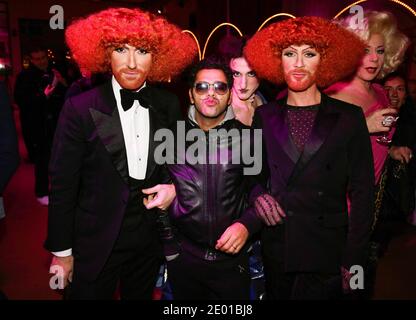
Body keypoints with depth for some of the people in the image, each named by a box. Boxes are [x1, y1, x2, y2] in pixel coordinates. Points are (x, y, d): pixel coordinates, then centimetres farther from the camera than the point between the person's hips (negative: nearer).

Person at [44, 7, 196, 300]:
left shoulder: (168, 105, -3)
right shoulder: (80, 108, -13)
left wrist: (173, 187, -10)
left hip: (151, 239, 4)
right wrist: (62, 251, -5)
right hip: (97, 241, -3)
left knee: (141, 295, 23)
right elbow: (63, 185, -9)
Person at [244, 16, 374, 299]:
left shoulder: (349, 117, -1)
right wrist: (258, 194, -8)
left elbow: (362, 193, -2)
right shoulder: (264, 116, 5)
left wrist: (353, 261, -7)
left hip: (326, 255, -2)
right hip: (275, 251, 2)